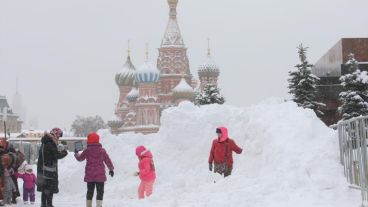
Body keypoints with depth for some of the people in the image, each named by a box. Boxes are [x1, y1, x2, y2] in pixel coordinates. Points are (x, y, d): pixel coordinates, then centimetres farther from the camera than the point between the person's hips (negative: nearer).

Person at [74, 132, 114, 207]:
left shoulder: (87, 151, -4)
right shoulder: (102, 150, -2)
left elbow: (80, 158, 10)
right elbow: (107, 160, 3)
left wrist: (76, 154, 31)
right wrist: (111, 169, 17)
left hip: (89, 175, 1)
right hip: (100, 175, -1)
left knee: (90, 191, 13)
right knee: (100, 191, 2)